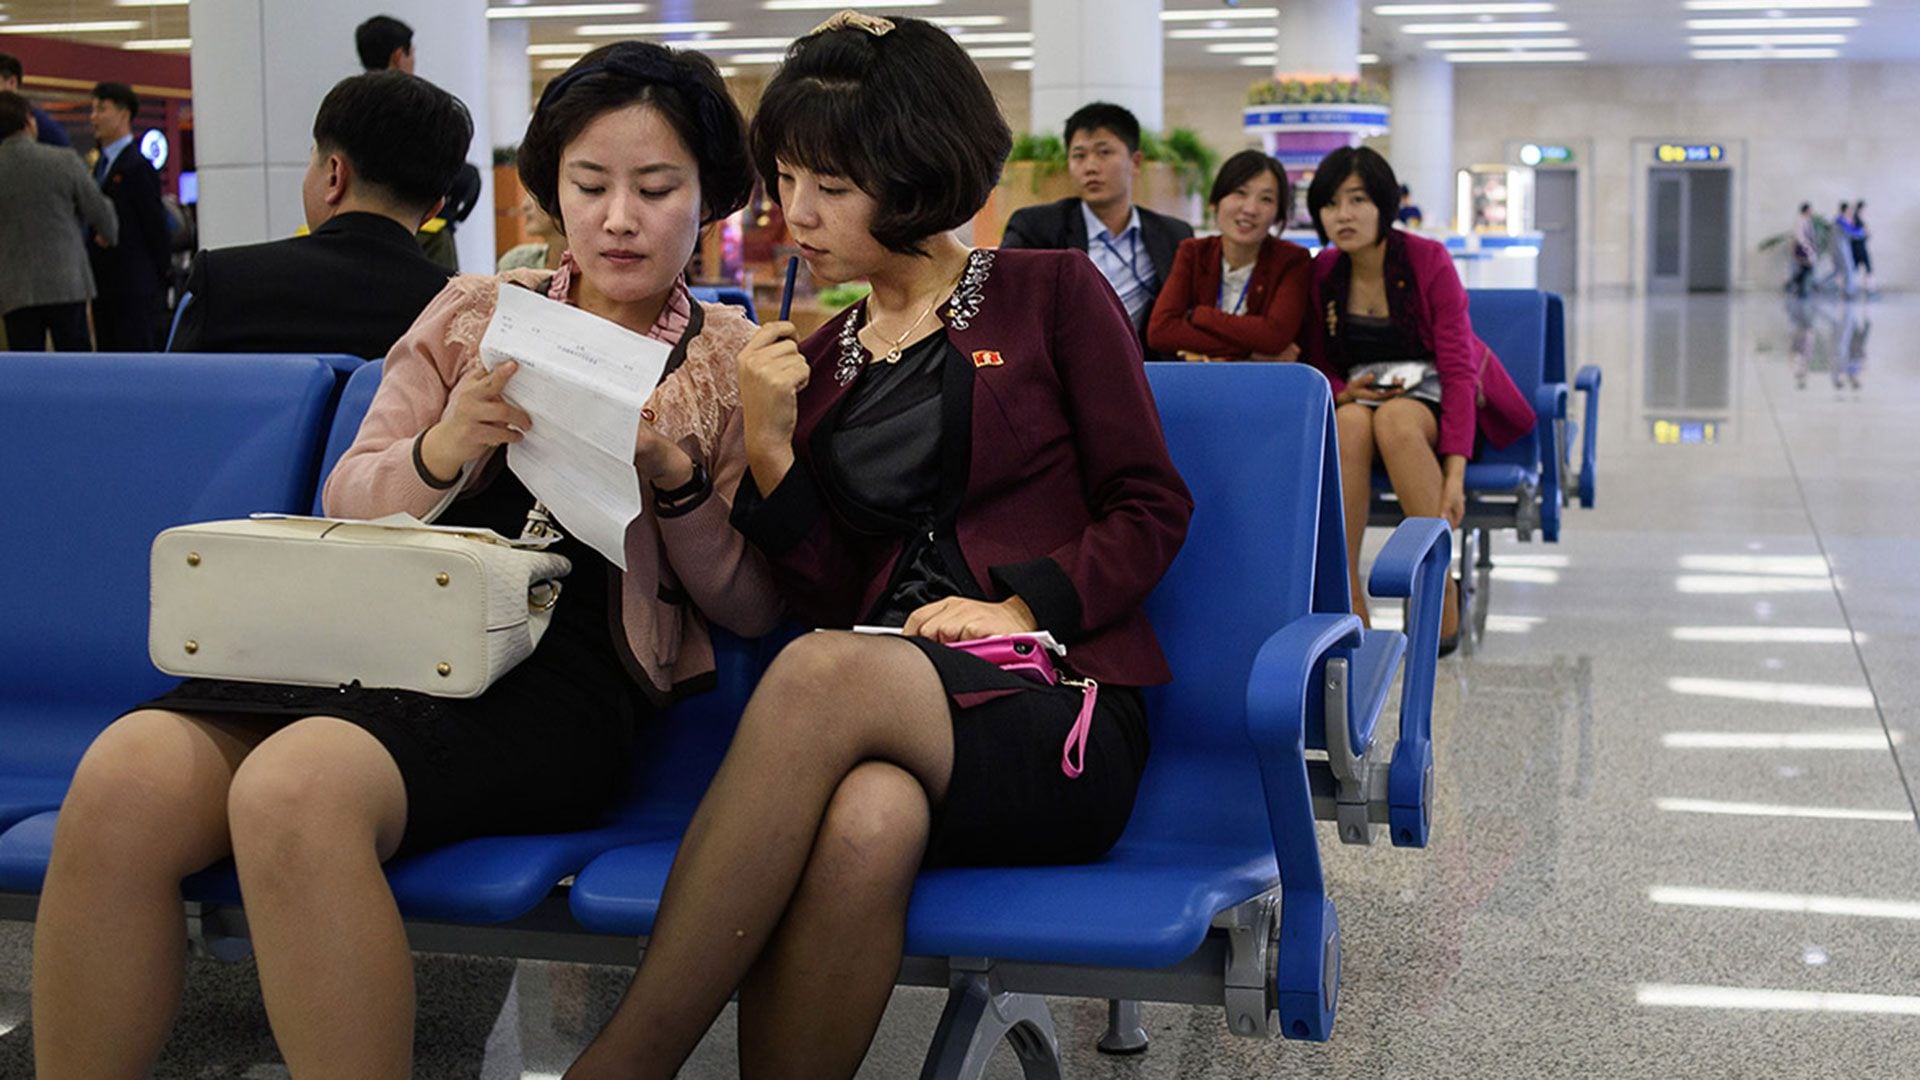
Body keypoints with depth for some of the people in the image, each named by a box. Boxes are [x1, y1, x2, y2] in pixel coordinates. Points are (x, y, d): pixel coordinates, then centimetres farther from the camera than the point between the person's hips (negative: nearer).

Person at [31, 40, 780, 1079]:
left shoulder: (737, 361, 11)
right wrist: (439, 453, -6)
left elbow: (751, 606, 8)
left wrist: (677, 484, -11)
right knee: (127, 772, -26)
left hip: (561, 675, -3)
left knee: (296, 785, -34)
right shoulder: (475, 312, 18)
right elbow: (347, 505, 16)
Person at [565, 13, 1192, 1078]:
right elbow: (831, 594, 13)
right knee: (865, 820, -37)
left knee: (822, 673, -35)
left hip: (1057, 714, -2)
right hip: (884, 716, 3)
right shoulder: (815, 361, 20)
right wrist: (769, 456, -3)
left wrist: (1026, 605, -11)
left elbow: (1151, 506, 4)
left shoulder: (1050, 294, 9)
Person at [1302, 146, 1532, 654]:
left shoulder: (1429, 260, -13)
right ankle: (1345, 595, -36)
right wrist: (1344, 391, -17)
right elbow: (1319, 364, 9)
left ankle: (1443, 602, -32)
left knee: (1395, 420, -38)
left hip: (1432, 397, -3)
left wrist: (1455, 473, -29)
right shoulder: (1323, 272, -1)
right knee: (1351, 423, -34)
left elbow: (1458, 369, -17)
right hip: (1359, 396, 3)